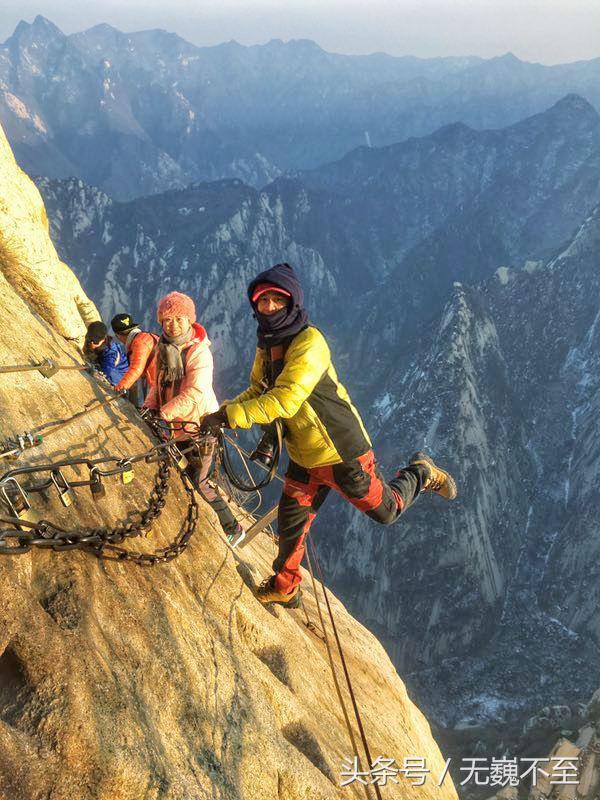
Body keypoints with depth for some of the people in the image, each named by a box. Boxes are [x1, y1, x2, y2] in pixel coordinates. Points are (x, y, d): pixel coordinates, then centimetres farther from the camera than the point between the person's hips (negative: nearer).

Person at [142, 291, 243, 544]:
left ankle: (232, 529, 9)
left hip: (199, 427, -7)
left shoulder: (199, 351, -19)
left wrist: (163, 413, -30)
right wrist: (149, 406, -5)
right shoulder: (163, 347, 6)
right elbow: (159, 382, 11)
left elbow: (194, 394, -28)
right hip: (175, 427, 7)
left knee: (198, 484, -6)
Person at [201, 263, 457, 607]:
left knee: (386, 511, 13)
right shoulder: (266, 347, 0)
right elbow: (257, 392, 10)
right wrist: (222, 413, -7)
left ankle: (421, 474, 40)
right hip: (304, 459, 7)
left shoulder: (309, 342, -27)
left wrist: (229, 416, -38)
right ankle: (285, 588, 36)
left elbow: (285, 400, -38)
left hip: (343, 453, -7)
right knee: (290, 523, 15)